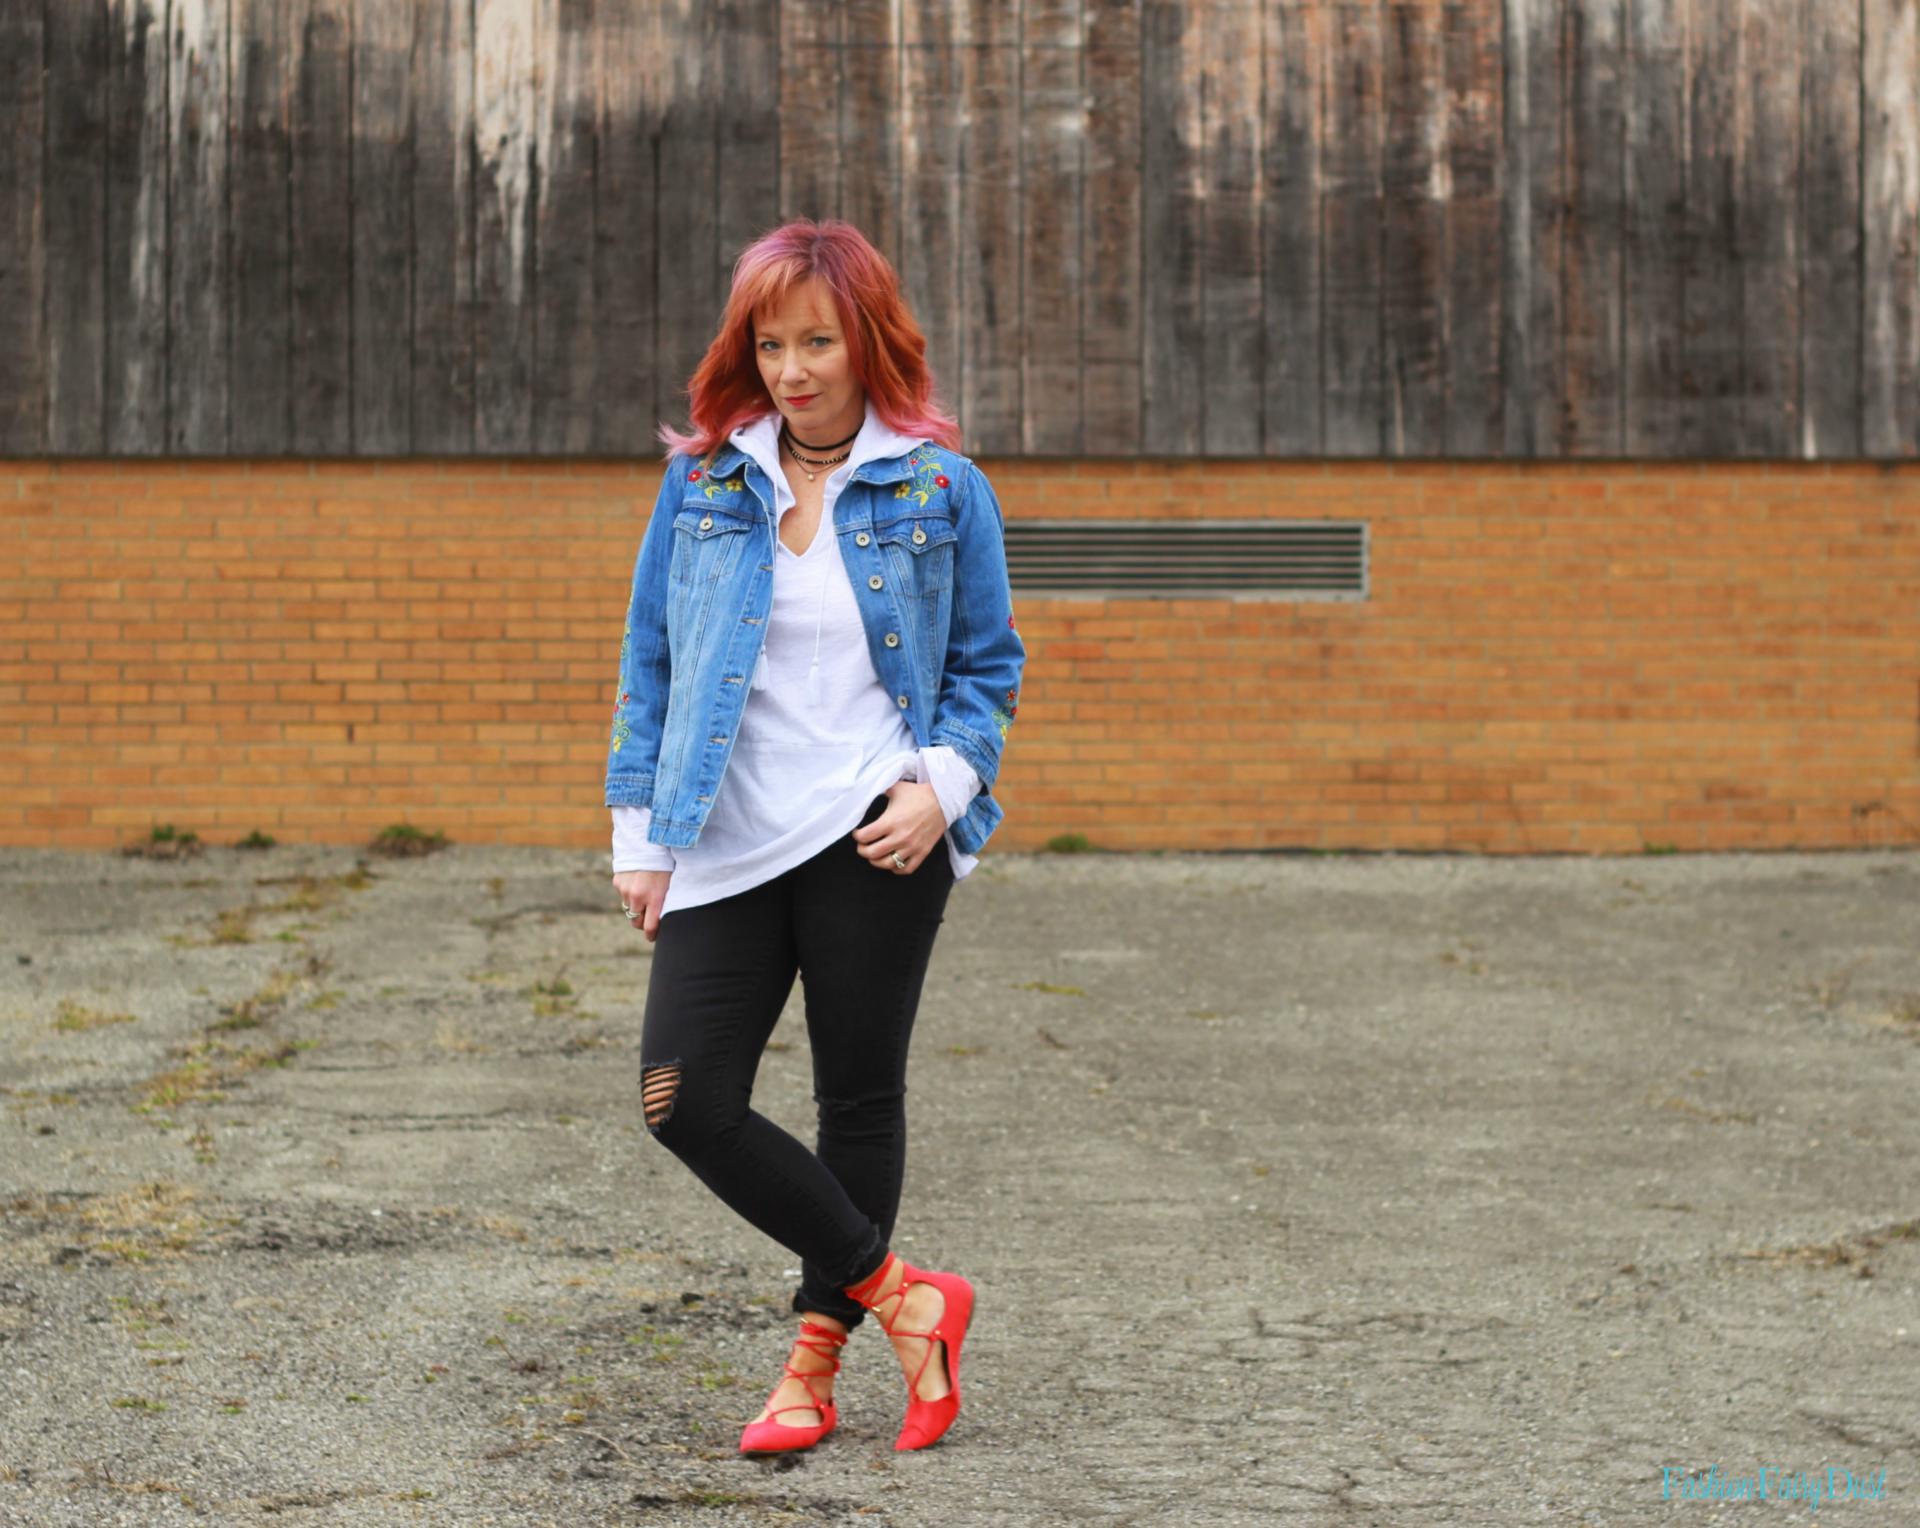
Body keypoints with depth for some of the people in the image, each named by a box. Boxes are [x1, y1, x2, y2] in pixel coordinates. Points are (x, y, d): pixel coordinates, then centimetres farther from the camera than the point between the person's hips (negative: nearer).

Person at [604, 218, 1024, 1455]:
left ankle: (816, 1359, 19)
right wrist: (640, 834, 6)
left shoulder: (941, 487, 0)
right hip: (729, 844, 3)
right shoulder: (703, 481, 6)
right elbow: (650, 660, 11)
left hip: (877, 839, -3)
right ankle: (901, 1298, 6)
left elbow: (989, 666, 7)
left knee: (860, 1097, 5)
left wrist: (942, 785, -10)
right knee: (687, 1098, -6)